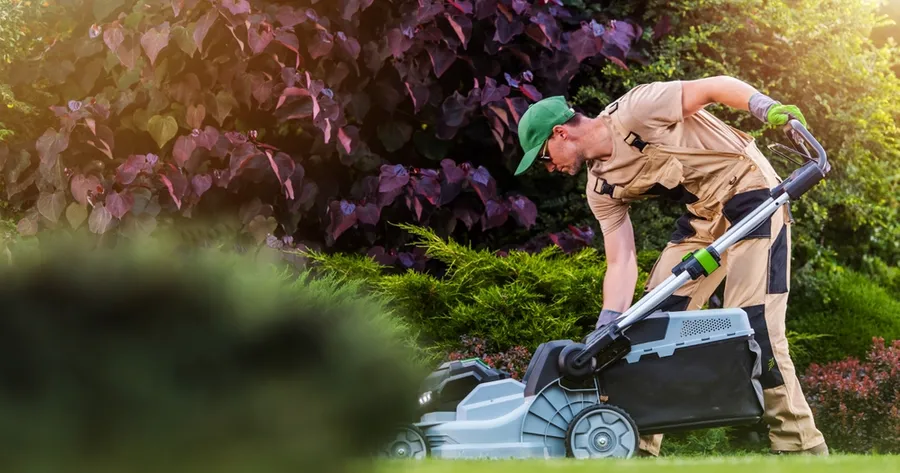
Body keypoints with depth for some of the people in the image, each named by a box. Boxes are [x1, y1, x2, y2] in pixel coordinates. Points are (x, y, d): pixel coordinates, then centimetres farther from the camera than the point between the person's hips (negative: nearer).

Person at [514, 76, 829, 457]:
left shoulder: (634, 112, -18)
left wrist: (767, 108, -36)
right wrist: (606, 331, -12)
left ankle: (802, 450, -7)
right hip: (703, 213, 9)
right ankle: (638, 446, 13)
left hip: (750, 192, -9)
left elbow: (716, 85, -19)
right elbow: (621, 263, 0)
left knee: (754, 327, -16)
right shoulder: (601, 189, 4)